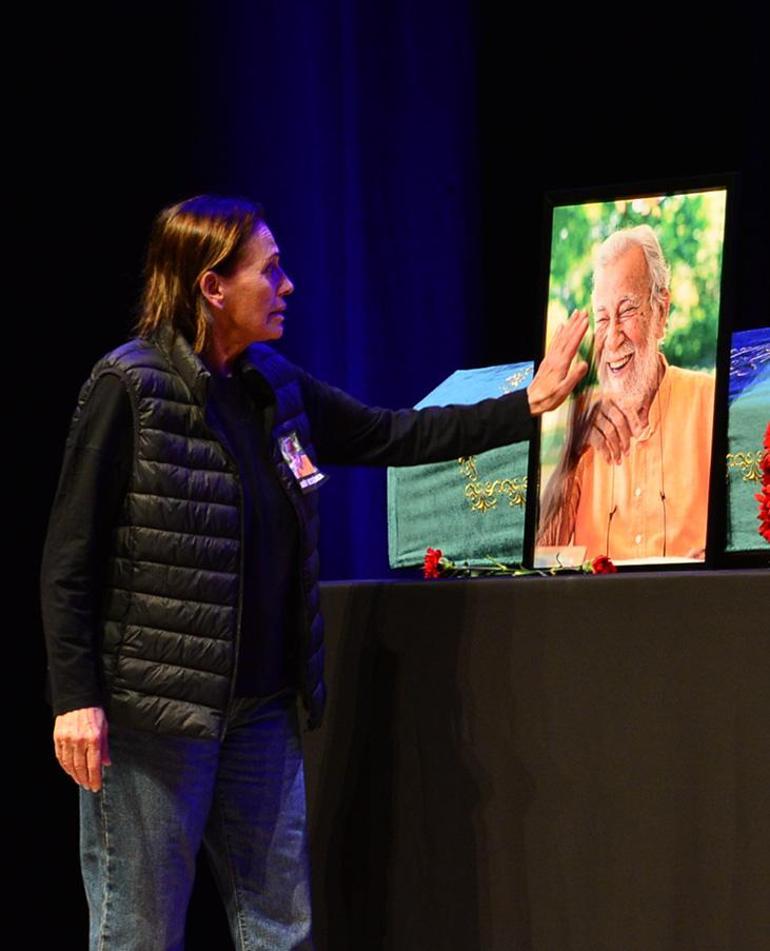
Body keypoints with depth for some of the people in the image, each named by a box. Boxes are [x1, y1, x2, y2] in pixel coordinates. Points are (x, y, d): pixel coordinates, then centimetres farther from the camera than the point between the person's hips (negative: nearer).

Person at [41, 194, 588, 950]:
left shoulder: (277, 388, 9)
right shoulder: (129, 388, -11)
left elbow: (394, 436, 19)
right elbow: (70, 557, -11)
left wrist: (529, 405, 16)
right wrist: (75, 698, -16)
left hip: (262, 709, 7)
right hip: (150, 710, -7)